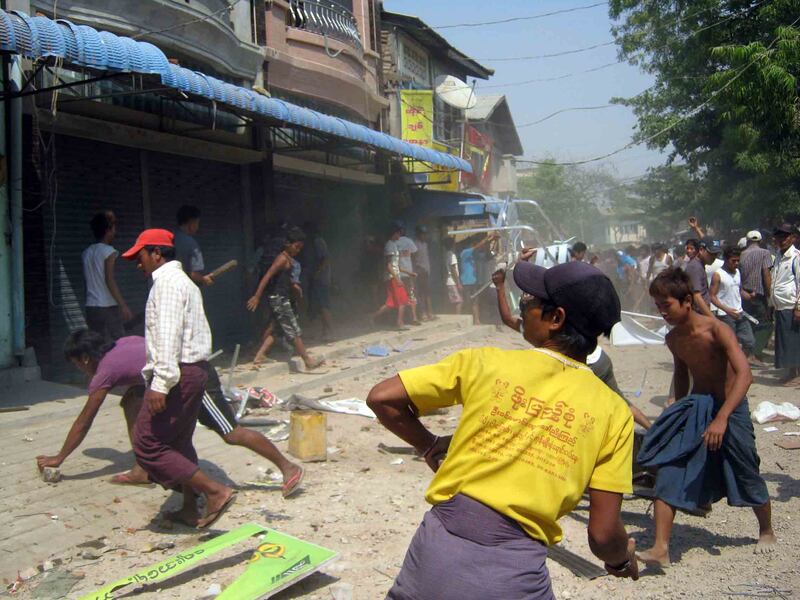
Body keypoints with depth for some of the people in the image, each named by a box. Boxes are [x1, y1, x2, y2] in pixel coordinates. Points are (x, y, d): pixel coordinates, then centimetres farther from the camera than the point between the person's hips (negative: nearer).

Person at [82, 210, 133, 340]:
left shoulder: (86, 253, 11)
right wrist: (123, 305, -19)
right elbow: (109, 280, -17)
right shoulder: (108, 251, -9)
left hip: (91, 307, 7)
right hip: (108, 307, -7)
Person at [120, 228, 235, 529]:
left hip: (178, 374, -11)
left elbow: (168, 335, -21)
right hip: (194, 370, 11)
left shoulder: (167, 282, -11)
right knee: (179, 443, 17)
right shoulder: (182, 281, 21)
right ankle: (190, 508, 23)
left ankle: (216, 492, -12)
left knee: (147, 445, -8)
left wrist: (161, 383, -26)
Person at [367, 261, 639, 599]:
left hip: (437, 549, 1)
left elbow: (381, 398, 2)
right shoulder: (613, 411, 1)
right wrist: (621, 560, 22)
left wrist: (430, 446, 18)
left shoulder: (485, 362, 0)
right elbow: (603, 535, 0)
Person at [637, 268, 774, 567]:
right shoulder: (673, 338, -2)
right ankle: (661, 549, -9)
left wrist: (721, 418, -40)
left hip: (728, 408, -5)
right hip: (693, 408, 5)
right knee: (669, 472, -10)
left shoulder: (716, 330, -22)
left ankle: (766, 531, 43)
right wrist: (679, 410, 19)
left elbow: (744, 374, -31)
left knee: (746, 476, 13)